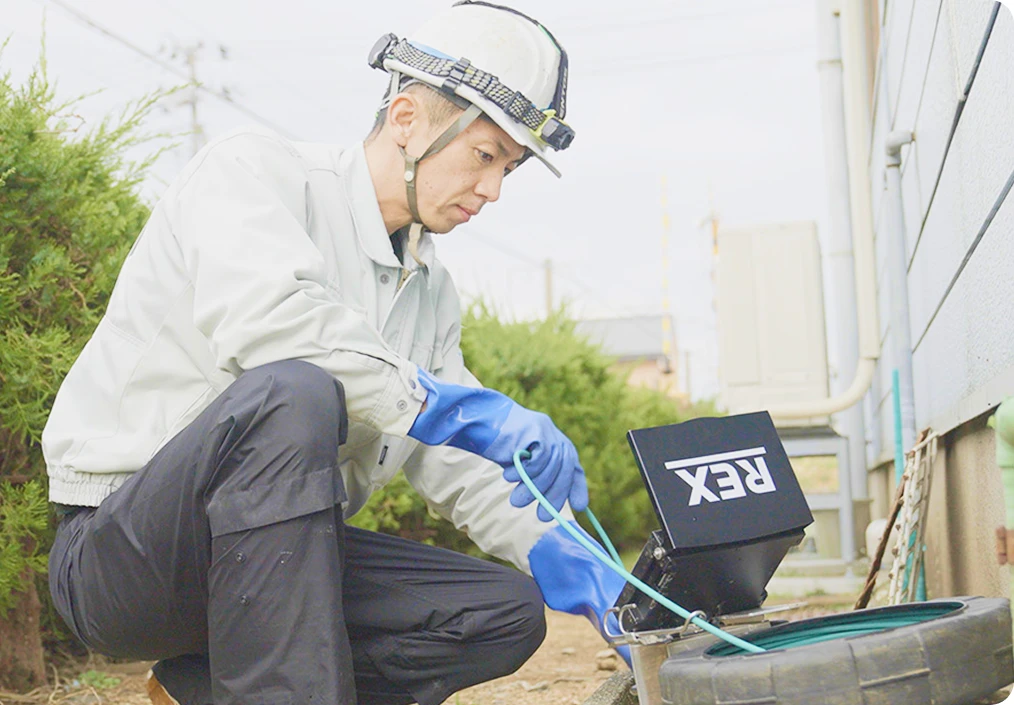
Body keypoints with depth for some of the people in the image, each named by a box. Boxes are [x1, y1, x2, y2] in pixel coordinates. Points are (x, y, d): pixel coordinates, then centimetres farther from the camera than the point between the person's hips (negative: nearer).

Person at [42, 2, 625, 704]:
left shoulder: (433, 292, 13)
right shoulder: (254, 167, -9)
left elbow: (458, 465, 13)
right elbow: (264, 317, -30)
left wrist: (568, 561, 0)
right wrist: (453, 409, -29)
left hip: (272, 551, 8)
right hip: (115, 551, -7)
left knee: (509, 614, -6)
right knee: (292, 393, -35)